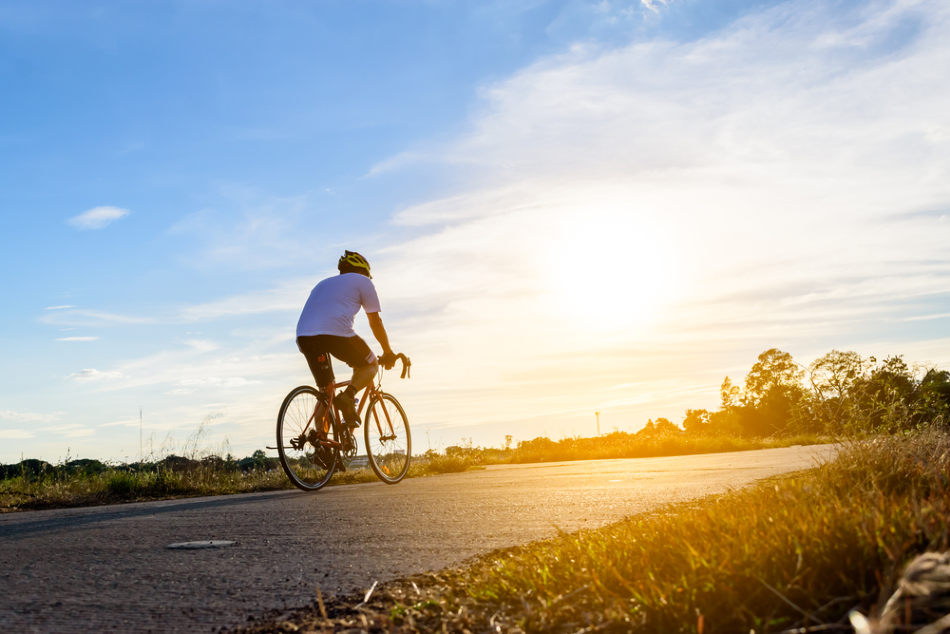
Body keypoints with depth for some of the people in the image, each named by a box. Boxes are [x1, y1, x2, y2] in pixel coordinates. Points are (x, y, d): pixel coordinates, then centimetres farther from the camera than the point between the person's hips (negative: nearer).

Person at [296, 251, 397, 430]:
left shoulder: (323, 284, 37)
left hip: (304, 337, 6)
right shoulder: (362, 282, 19)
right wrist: (388, 352, 28)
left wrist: (350, 355, 50)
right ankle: (348, 395, -10)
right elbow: (376, 322, 16)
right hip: (336, 333, -6)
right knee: (371, 365, 18)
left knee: (325, 392, 18)